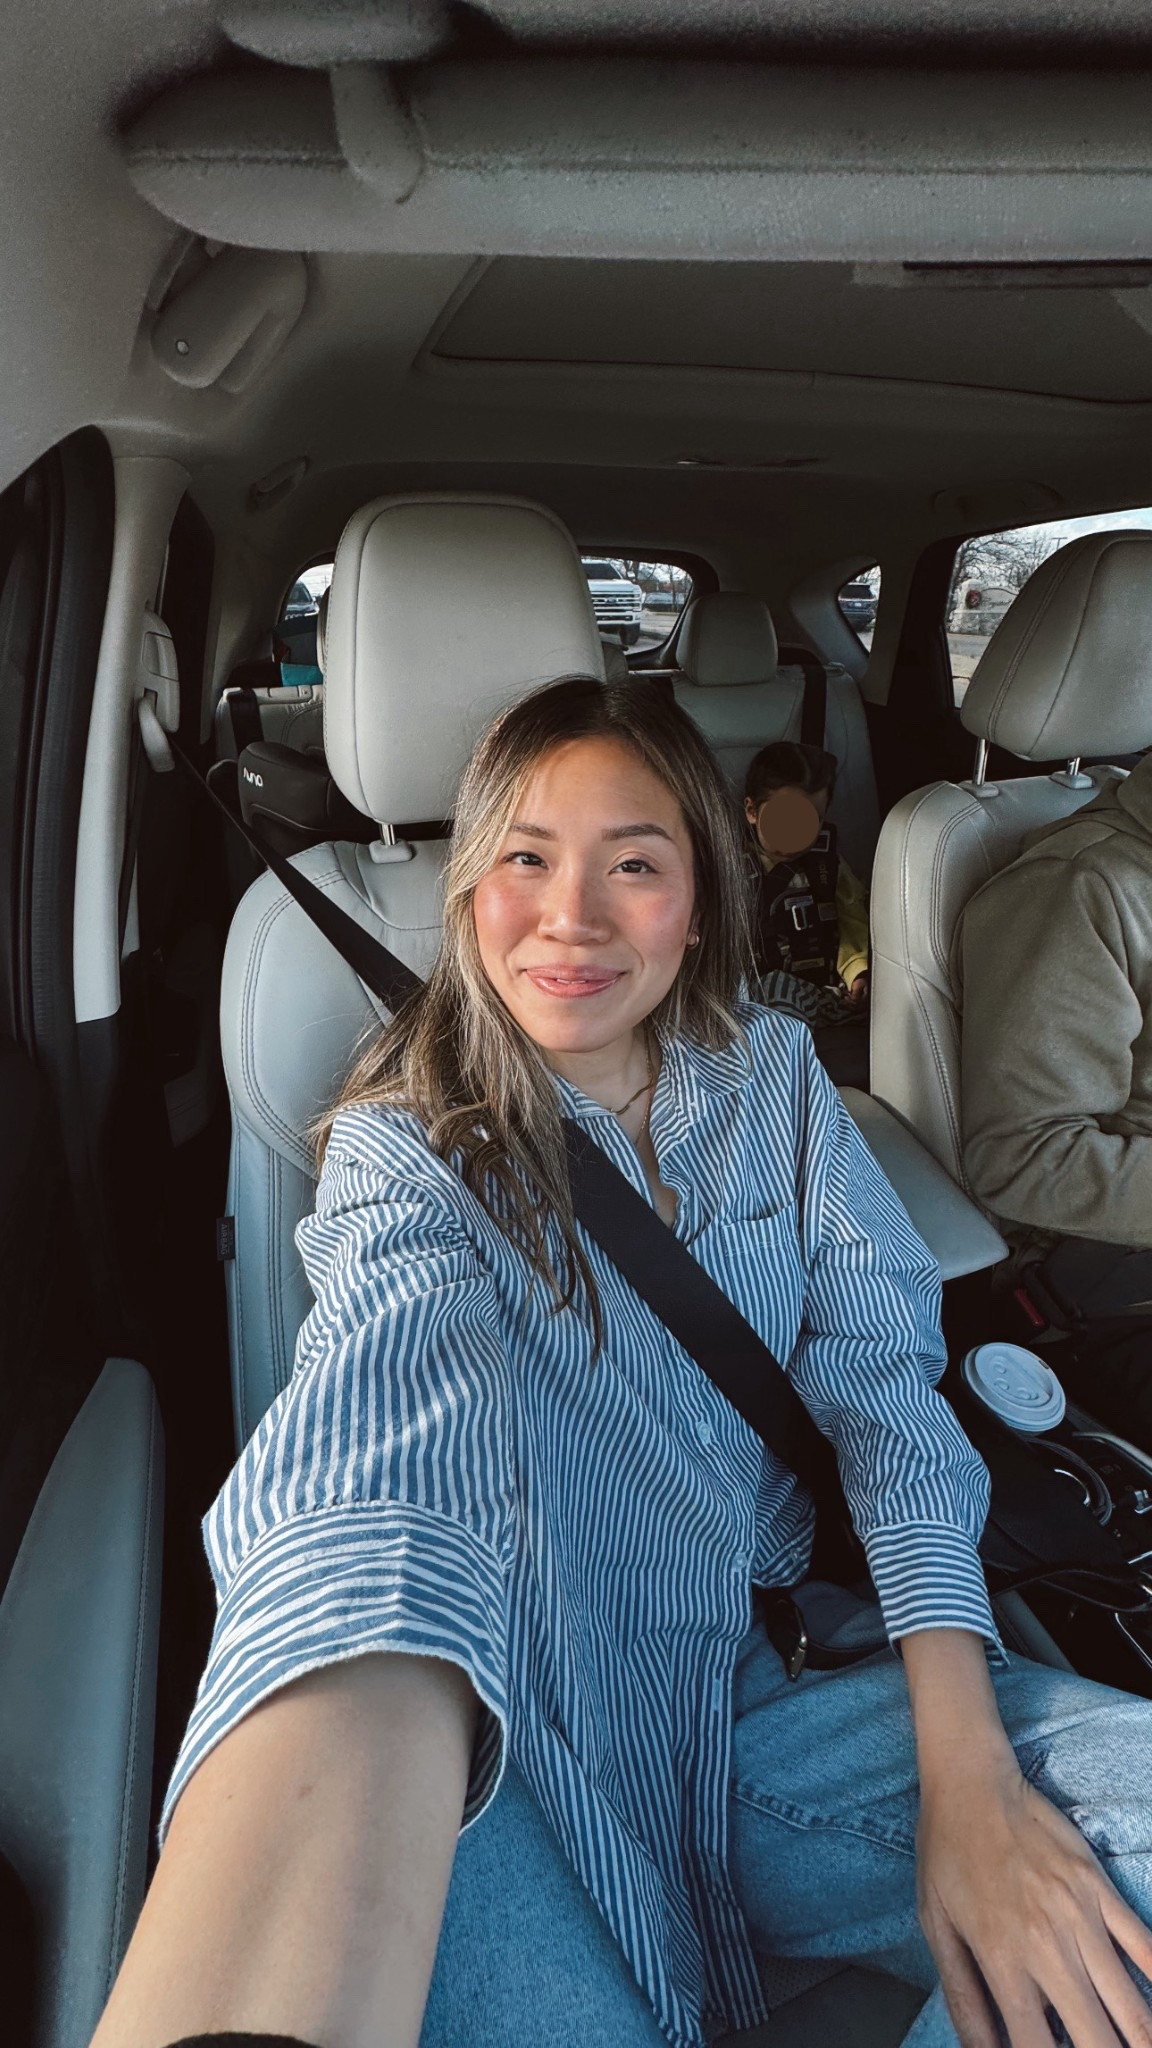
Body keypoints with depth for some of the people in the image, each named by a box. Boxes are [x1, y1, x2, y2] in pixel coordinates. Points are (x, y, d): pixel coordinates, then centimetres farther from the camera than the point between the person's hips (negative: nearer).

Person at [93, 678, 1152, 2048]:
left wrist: (968, 1774, -16)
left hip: (771, 1688, 4)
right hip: (499, 1742, -3)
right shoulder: (414, 1148, -9)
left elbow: (886, 1383, -2)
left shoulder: (772, 1080, 4)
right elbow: (383, 1459, -31)